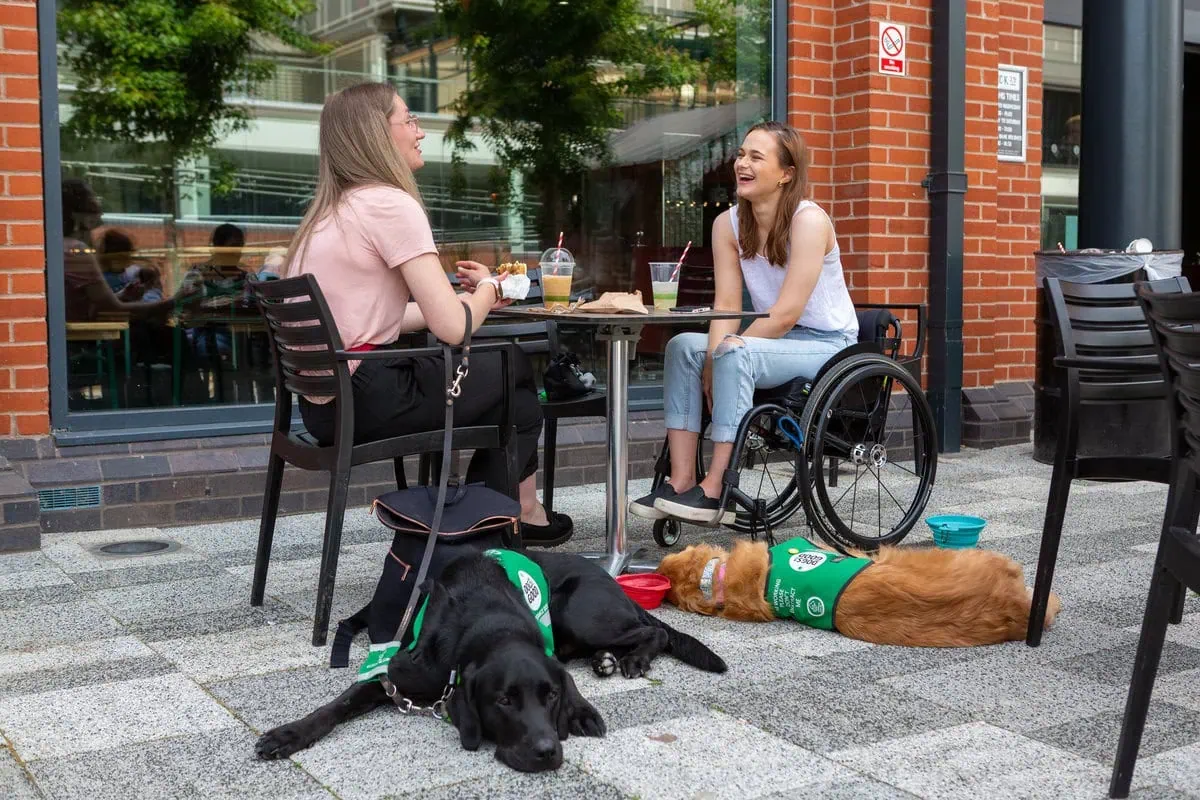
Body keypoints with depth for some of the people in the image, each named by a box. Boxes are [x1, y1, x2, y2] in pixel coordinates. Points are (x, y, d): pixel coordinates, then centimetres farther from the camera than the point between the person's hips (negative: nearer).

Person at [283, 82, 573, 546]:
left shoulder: (329, 211, 14)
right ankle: (520, 516, 24)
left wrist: (469, 296, 14)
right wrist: (487, 289, 4)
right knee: (515, 369, 12)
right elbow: (453, 328, -18)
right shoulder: (390, 204, -13)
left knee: (505, 384, 21)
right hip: (365, 399, -9)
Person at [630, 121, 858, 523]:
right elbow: (726, 305, -2)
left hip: (827, 344, -7)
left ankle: (715, 490, -29)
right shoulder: (728, 223, 3)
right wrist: (711, 360, -19)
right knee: (683, 346, -11)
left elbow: (786, 314, -22)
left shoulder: (808, 220, -18)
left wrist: (722, 353, -21)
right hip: (775, 338, 7)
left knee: (736, 354, -31)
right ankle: (681, 481, -15)